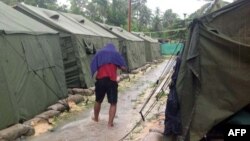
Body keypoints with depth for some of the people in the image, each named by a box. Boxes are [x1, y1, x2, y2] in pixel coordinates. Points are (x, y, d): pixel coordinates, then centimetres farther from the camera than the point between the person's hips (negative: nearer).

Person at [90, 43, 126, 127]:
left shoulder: (99, 53, 14)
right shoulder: (116, 54, 9)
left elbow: (93, 67, 7)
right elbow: (123, 67, 2)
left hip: (100, 80, 3)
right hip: (112, 81, -3)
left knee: (98, 101, 21)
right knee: (113, 103, 6)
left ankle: (96, 118, 39)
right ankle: (110, 123, 1)